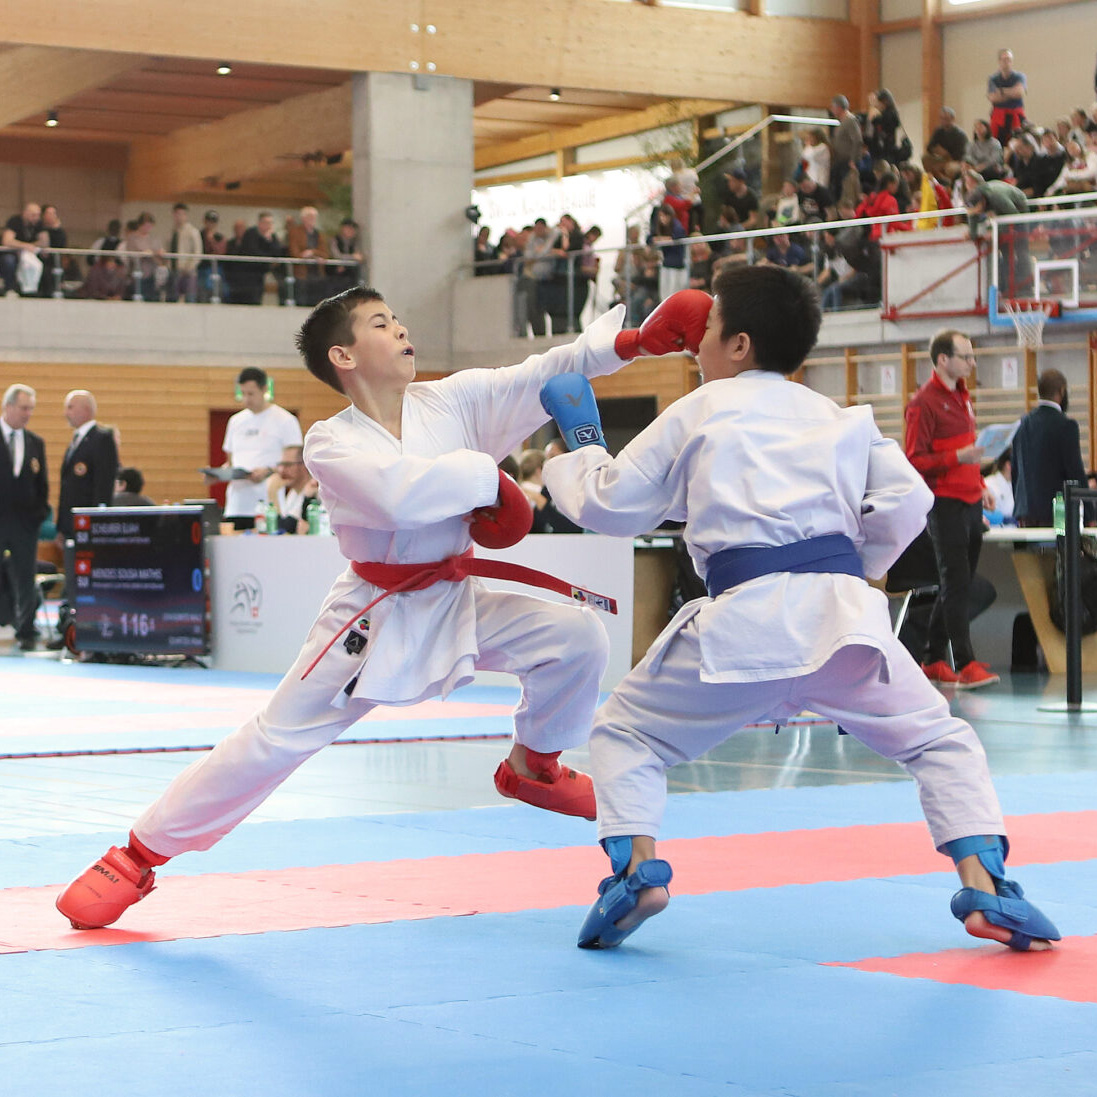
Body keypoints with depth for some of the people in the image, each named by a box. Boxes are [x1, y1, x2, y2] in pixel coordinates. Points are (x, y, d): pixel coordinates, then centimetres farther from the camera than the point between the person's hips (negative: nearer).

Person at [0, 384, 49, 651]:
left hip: (25, 520, 2)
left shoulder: (36, 443, 11)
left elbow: (42, 483, 15)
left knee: (25, 579, 1)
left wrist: (40, 510, 4)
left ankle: (26, 632, 6)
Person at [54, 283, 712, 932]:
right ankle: (135, 858, 9)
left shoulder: (455, 400, -4)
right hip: (375, 612, -4)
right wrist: (484, 474, -24)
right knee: (276, 740, -5)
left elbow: (553, 369, -13)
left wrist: (640, 339, -25)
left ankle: (530, 766, 15)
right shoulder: (331, 445, -15)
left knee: (577, 635, -12)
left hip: (458, 601, 4)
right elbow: (399, 494, -35)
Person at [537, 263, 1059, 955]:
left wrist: (581, 440, 33)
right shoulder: (840, 417, 19)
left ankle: (637, 863, -6)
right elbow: (906, 502, 9)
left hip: (744, 618, -2)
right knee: (939, 741, 16)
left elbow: (609, 504, 16)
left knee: (626, 735, 17)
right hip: (842, 610, 2)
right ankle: (984, 887, -4)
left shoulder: (698, 412, 13)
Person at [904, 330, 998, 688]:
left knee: (956, 586, 11)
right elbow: (915, 461, -14)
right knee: (956, 585, -11)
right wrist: (958, 457, -24)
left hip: (970, 503, 9)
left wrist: (980, 486, 16)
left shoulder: (961, 396, 17)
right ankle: (965, 665, -12)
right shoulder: (924, 403, -11)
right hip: (945, 504, -9)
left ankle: (934, 661, 18)